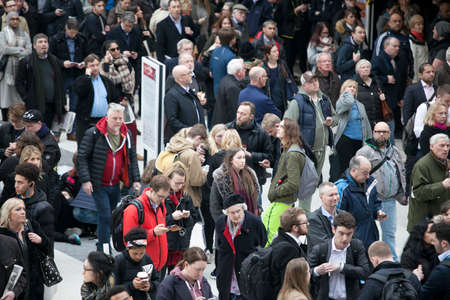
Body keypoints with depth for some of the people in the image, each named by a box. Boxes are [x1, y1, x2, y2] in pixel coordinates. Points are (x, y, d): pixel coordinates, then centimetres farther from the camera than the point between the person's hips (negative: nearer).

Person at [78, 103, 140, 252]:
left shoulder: (126, 135, 6)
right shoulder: (93, 134, -11)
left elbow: (132, 158, 14)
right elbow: (82, 157, -10)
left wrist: (136, 179, 6)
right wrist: (85, 180, -17)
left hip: (115, 185, 5)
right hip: (99, 185, -5)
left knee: (109, 216, 14)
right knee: (105, 216, -11)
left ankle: (101, 248, 28)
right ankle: (104, 250, -5)